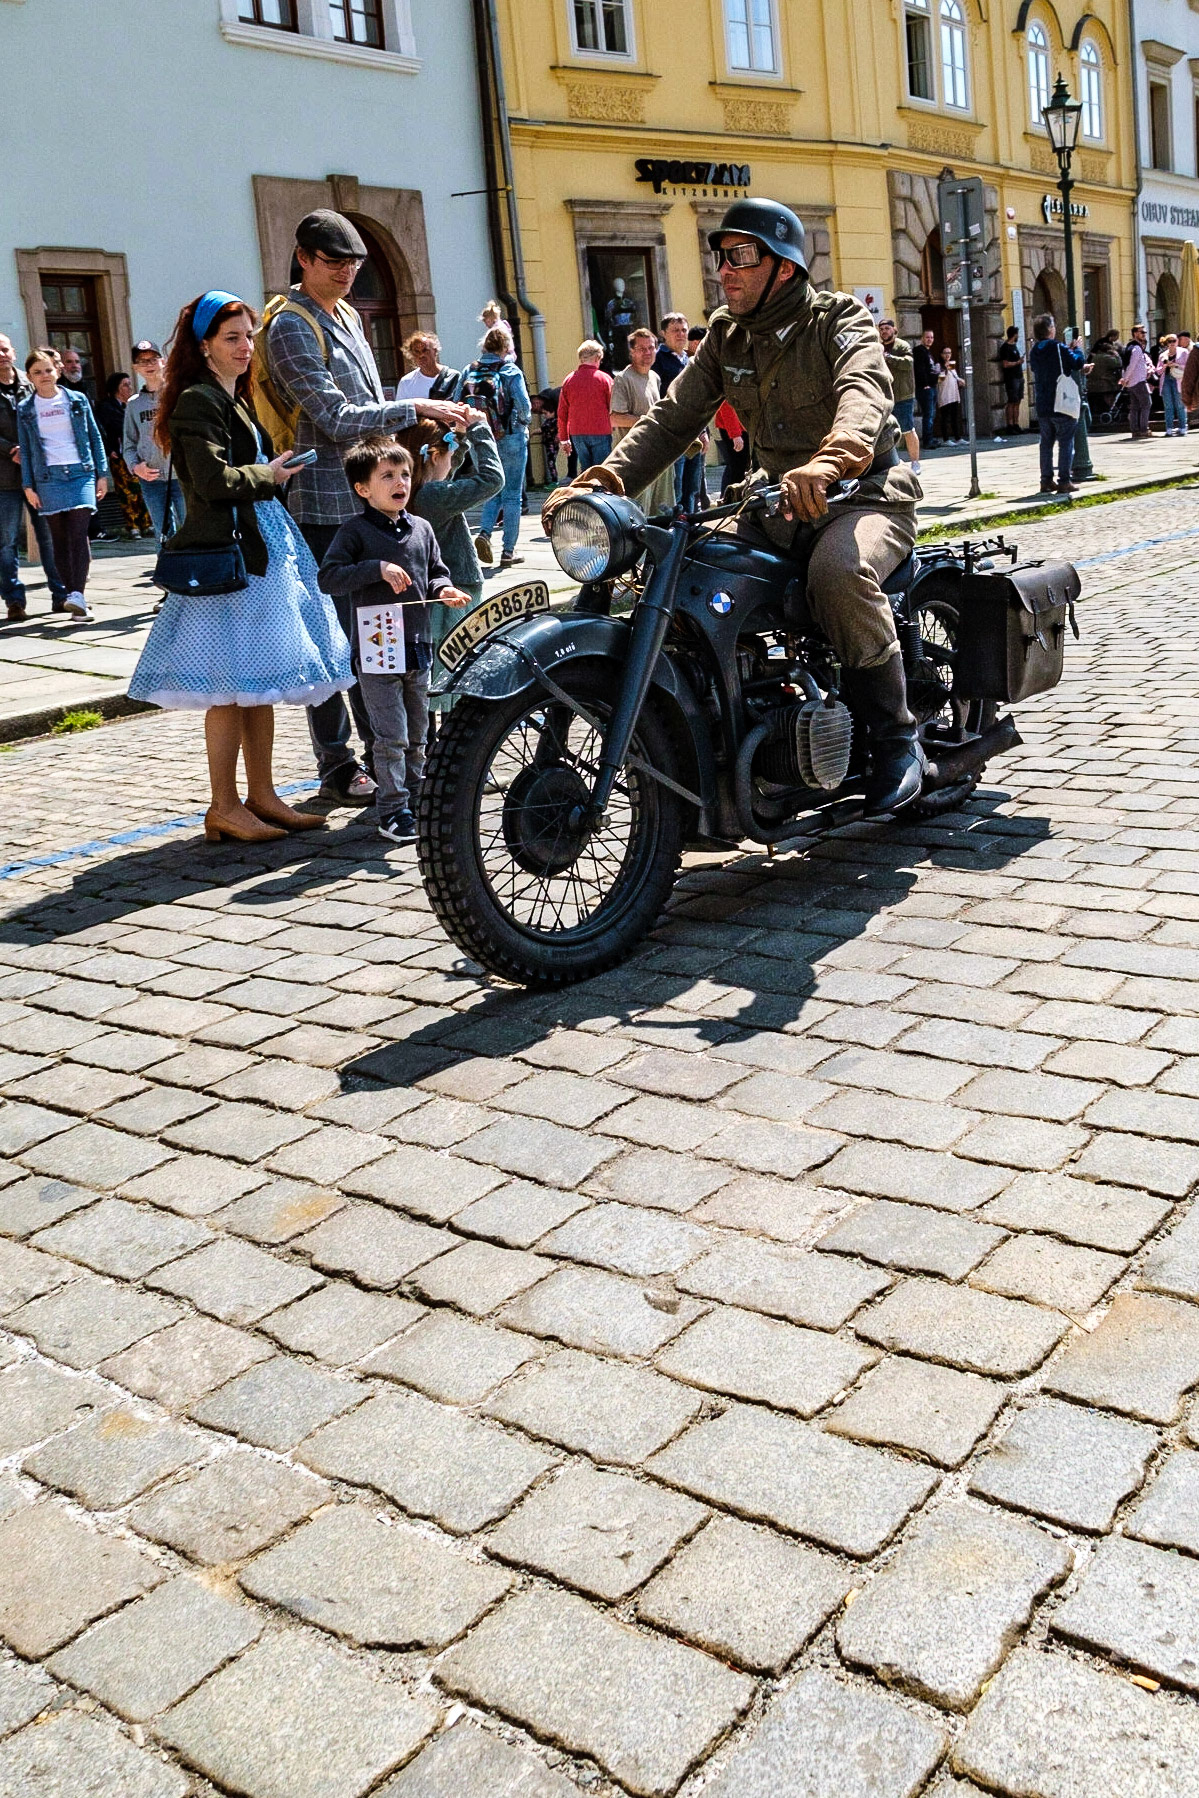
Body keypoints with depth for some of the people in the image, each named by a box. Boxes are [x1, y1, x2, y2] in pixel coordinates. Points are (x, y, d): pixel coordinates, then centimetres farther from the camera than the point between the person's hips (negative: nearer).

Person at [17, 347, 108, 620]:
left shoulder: (78, 400, 8)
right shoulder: (25, 409, 9)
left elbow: (95, 437, 10)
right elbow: (25, 449, 9)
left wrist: (102, 474, 6)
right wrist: (28, 486, 3)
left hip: (81, 474, -1)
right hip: (48, 478, 1)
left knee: (79, 532, -15)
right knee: (59, 538, 2)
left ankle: (77, 594, -23)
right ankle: (76, 597, 7)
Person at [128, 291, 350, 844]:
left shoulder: (238, 401, 20)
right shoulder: (197, 402, -10)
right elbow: (214, 482, -19)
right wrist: (268, 475, -7)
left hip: (262, 550, 10)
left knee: (260, 684, 11)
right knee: (232, 686, -6)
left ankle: (262, 796, 17)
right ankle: (223, 808, 1)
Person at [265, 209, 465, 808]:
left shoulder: (348, 317, 18)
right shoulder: (291, 327, -10)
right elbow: (335, 417, -18)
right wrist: (417, 408, -18)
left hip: (367, 499, 9)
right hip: (325, 504, -9)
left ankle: (380, 751, 23)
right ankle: (337, 768, 2)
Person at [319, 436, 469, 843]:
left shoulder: (421, 528, 10)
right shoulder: (355, 531, -7)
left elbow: (435, 572, 21)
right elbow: (328, 578, -16)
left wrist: (442, 590, -2)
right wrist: (378, 569, -25)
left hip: (418, 647, 6)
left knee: (417, 736, 15)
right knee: (392, 737, -5)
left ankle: (415, 800, 27)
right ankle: (392, 811, 4)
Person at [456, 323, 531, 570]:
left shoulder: (469, 371, 1)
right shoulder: (510, 371, -11)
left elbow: (456, 404, -1)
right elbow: (523, 406, -15)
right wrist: (523, 424, 5)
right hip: (511, 440, -4)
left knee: (493, 490, 19)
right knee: (512, 495, 6)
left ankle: (484, 533, -4)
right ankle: (508, 551, 7)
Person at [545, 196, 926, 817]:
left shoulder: (841, 319, -8)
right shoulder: (726, 335, 10)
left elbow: (864, 392, -30)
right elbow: (673, 417, 3)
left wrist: (829, 461, -53)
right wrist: (602, 481, -15)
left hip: (867, 491, -6)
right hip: (780, 499, 6)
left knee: (838, 569, -38)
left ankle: (896, 738, -20)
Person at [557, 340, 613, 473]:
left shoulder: (569, 380, 5)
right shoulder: (604, 379, -4)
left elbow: (562, 413, 9)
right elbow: (613, 409, -2)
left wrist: (563, 438, 18)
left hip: (577, 434, 4)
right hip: (600, 433, -4)